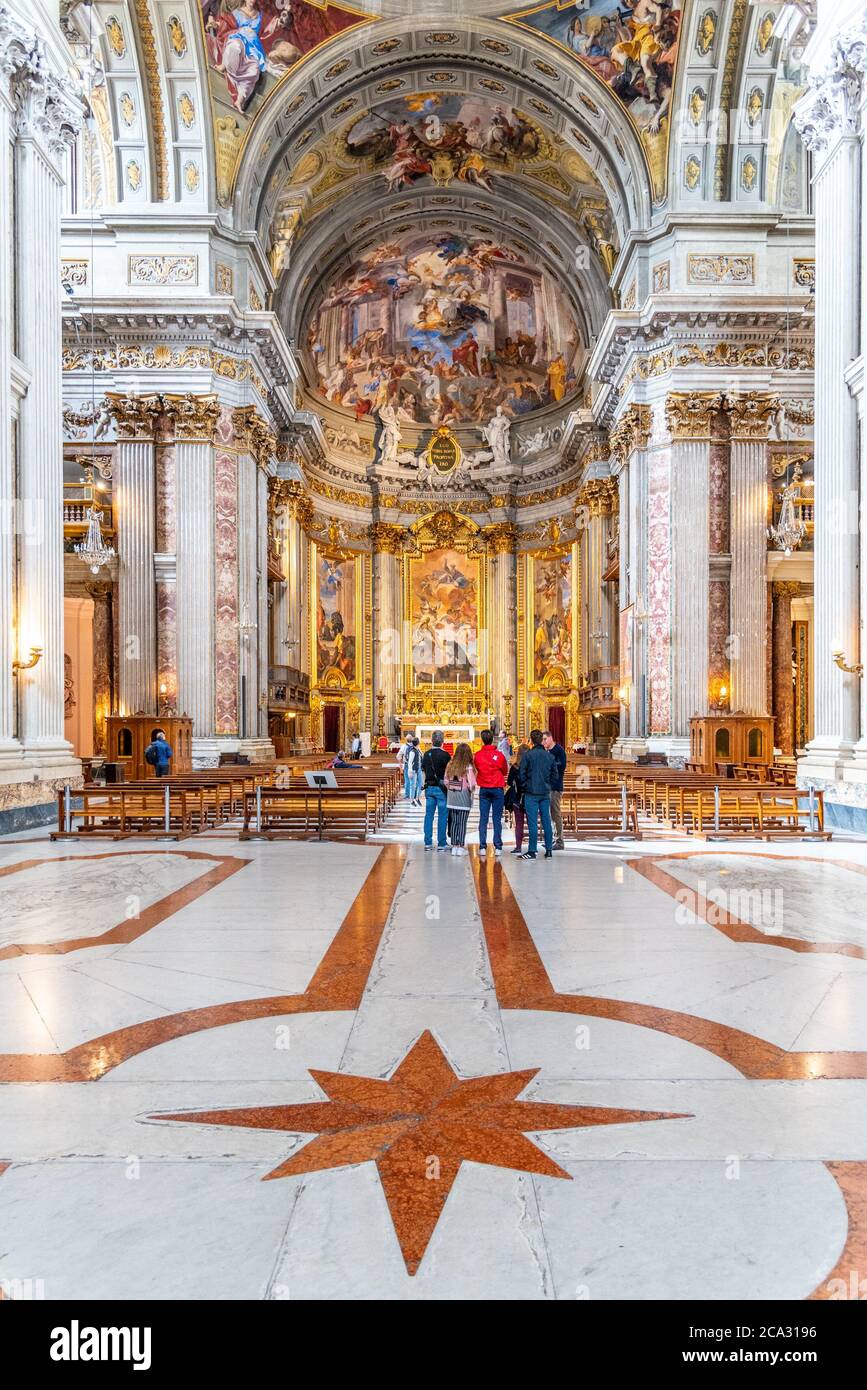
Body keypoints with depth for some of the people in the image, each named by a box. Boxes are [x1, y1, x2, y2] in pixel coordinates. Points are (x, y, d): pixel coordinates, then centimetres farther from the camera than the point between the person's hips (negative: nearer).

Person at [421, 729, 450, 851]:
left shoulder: (426, 754, 3)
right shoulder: (445, 755, -12)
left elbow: (423, 770, 9)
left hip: (429, 787, 5)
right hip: (441, 788, -5)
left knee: (429, 815, 9)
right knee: (442, 816, 2)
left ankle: (428, 843, 11)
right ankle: (441, 843, 5)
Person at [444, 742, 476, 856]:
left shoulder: (450, 765, 0)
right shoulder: (468, 767, -13)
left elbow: (445, 781, 4)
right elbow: (472, 784, -16)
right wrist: (471, 790, 4)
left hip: (451, 797, 4)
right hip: (464, 798, -4)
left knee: (454, 822, 11)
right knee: (462, 823, 2)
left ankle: (454, 846, 16)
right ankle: (461, 847, 5)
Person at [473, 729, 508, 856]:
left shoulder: (477, 755, -5)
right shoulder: (499, 755, -8)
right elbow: (505, 771, 4)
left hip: (484, 789, 1)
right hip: (498, 789, -1)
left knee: (483, 818, 5)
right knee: (497, 819, 2)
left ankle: (482, 847, 4)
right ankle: (497, 847, 1)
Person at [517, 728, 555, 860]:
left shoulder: (528, 755, -8)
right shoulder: (549, 755, 5)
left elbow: (522, 774, -7)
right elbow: (554, 774, 9)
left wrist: (525, 786, 7)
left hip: (531, 793, -4)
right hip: (546, 792, 4)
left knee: (532, 822, -3)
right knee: (546, 821, 8)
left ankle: (532, 851, -2)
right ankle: (548, 850, 11)